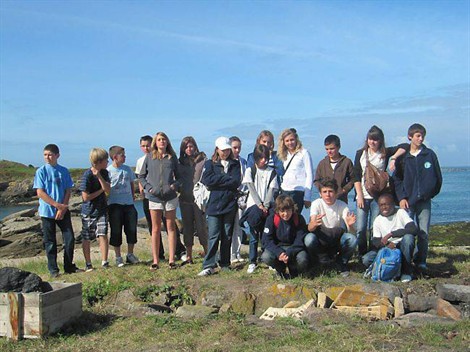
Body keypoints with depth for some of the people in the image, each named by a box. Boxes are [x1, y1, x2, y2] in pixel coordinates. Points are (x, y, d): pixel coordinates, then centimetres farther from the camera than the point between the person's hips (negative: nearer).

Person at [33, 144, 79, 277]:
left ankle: (69, 266, 15)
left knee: (70, 239, 1)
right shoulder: (41, 171, -3)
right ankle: (53, 269, 13)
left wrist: (63, 208, -9)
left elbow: (68, 191, 4)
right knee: (50, 242, 3)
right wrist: (57, 205, -15)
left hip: (63, 211, 2)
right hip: (47, 211, -2)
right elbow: (40, 192, -8)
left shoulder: (64, 171, 4)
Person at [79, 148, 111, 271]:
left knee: (103, 235, -8)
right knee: (86, 239, 6)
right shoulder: (87, 175, -17)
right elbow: (86, 197, -18)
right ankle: (88, 264, 19)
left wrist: (99, 176, -20)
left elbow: (108, 190, -10)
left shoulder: (104, 173, 1)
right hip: (88, 212, -3)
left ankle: (105, 262, -1)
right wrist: (101, 190, -8)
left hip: (101, 210, 3)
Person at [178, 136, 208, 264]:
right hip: (185, 200, 4)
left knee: (201, 227, -4)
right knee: (187, 228, 8)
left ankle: (207, 253, 4)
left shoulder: (203, 160, 0)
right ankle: (188, 256, 14)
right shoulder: (181, 162, 11)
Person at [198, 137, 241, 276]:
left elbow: (236, 182, -4)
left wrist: (218, 181, -8)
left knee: (227, 236, 7)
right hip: (214, 204, -2)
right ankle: (209, 266, -8)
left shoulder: (235, 164, 12)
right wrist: (227, 179, -9)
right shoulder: (210, 164, 8)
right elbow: (207, 180, -9)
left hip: (230, 204, 2)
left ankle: (225, 264, 17)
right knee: (214, 236, -8)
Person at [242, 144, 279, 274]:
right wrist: (259, 205, -13)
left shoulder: (271, 172, 7)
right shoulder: (250, 171, 4)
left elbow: (271, 190, 0)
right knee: (254, 236, 0)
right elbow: (252, 189, -3)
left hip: (267, 206, 1)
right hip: (253, 206, -1)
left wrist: (266, 206, -12)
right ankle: (252, 262, 6)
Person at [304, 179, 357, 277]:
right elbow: (310, 228, -26)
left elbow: (352, 232, -18)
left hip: (338, 238, 1)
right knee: (309, 239, -34)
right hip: (321, 239, -1)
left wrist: (350, 225, -43)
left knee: (352, 239, -31)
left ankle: (341, 262, 0)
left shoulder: (342, 206, -10)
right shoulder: (316, 204, -12)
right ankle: (324, 261, -3)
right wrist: (314, 224, -51)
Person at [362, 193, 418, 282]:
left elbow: (414, 229, -23)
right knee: (366, 259, -24)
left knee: (408, 237, -35)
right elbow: (375, 241, -1)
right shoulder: (378, 220, 3)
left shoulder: (400, 213, -7)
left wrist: (391, 234, -28)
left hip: (402, 248, -2)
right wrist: (387, 245, -24)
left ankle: (406, 270, -16)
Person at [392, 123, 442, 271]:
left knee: (424, 233, 1)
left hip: (424, 200, 1)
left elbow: (438, 177, 9)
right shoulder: (403, 156, 3)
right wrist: (401, 197, -6)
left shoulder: (430, 155, 4)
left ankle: (421, 261, 10)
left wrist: (431, 193, 4)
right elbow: (396, 178, 3)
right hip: (407, 200, -1)